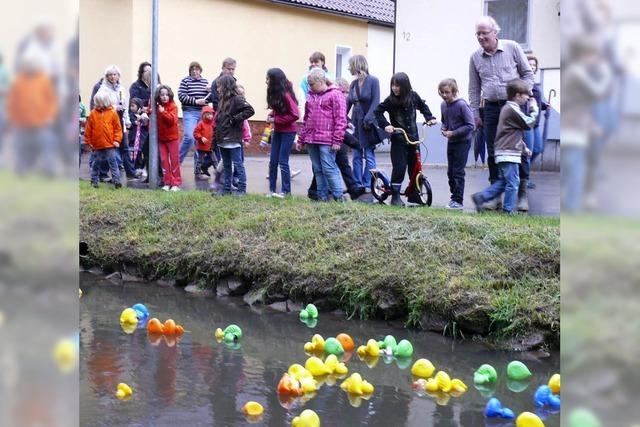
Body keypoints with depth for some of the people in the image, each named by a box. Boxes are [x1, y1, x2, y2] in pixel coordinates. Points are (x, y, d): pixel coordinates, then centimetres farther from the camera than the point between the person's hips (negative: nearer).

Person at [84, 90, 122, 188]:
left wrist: (117, 140, -5)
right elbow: (88, 130, 5)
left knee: (112, 162, -4)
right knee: (96, 163, 12)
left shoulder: (112, 113, -2)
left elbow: (118, 128, 1)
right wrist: (88, 142, 5)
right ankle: (94, 181, 24)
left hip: (110, 144, -2)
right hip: (97, 144, 2)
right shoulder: (93, 114, 1)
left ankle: (116, 180, -4)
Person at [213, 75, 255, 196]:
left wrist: (235, 119, -18)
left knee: (238, 164, -2)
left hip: (233, 140, -9)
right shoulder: (222, 101, 15)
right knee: (226, 165, 14)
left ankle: (242, 189, 4)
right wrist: (215, 137, 13)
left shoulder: (236, 99, -11)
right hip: (222, 139, 9)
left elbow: (250, 110, -22)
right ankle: (227, 188, 21)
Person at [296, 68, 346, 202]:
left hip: (326, 140, -7)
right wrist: (301, 140, 18)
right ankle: (322, 196, 14)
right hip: (311, 140, 7)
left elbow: (340, 119, -9)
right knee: (318, 170, 8)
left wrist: (337, 140, -15)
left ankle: (338, 196, -1)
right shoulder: (311, 97, 18)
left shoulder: (335, 94, -3)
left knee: (328, 168, -9)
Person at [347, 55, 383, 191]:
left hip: (368, 124, -6)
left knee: (369, 156, -1)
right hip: (356, 123, 6)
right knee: (357, 156, 9)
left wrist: (368, 120, -20)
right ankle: (357, 184, 15)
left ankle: (367, 185, 5)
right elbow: (348, 102, 8)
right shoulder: (353, 83, 11)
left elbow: (375, 103, -13)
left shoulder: (373, 81, -7)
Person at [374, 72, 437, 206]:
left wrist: (430, 118, 4)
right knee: (399, 168, -10)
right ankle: (395, 196, 0)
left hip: (413, 137, 3)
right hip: (398, 140, -3)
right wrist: (385, 125, -14)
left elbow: (423, 106, 16)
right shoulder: (390, 100, -11)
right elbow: (377, 112, -2)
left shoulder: (413, 96, -2)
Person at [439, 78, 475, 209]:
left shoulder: (461, 105, -18)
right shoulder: (443, 105, 3)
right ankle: (454, 197, 23)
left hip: (462, 142, -7)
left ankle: (458, 201, 0)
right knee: (450, 171, 12)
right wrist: (444, 129, -2)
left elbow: (470, 125, -17)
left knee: (458, 172, -6)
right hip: (451, 141, 7)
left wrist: (453, 133, -20)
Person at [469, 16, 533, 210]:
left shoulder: (512, 48, 1)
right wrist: (475, 113, 10)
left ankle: (522, 193, 4)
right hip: (491, 108, 3)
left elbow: (527, 74, 7)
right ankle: (496, 195, 10)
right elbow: (474, 89, 14)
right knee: (493, 152, 3)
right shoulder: (475, 57, 8)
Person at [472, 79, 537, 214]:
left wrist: (524, 148, 24)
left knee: (503, 182, 14)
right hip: (509, 153, -10)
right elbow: (529, 123, -12)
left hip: (504, 153, 10)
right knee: (513, 182, -3)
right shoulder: (513, 109, -16)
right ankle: (509, 210, 3)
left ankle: (480, 197, 12)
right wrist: (534, 109, 1)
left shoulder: (508, 108, 18)